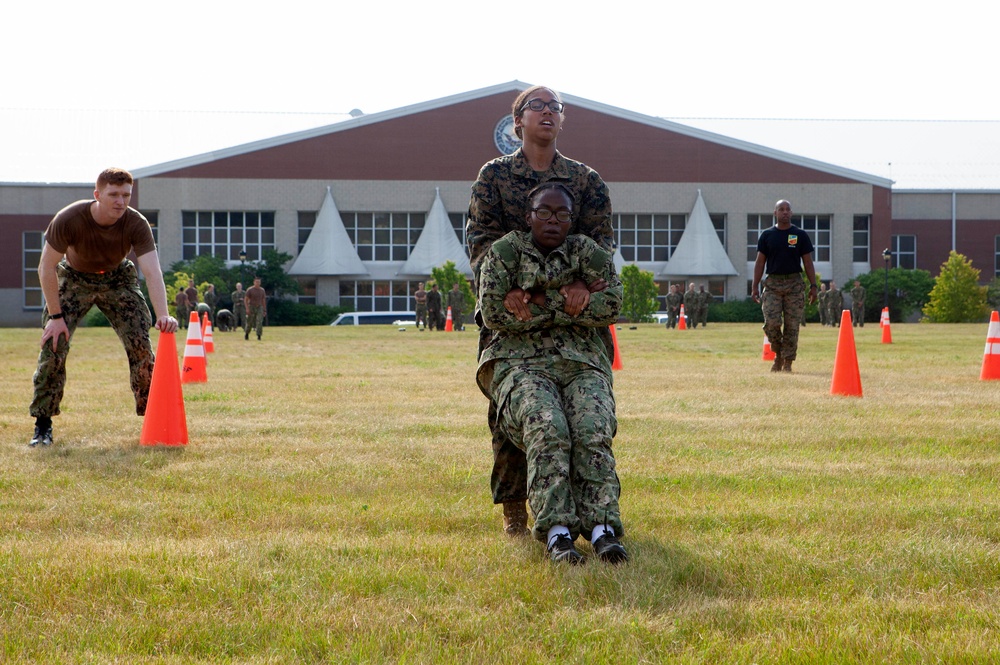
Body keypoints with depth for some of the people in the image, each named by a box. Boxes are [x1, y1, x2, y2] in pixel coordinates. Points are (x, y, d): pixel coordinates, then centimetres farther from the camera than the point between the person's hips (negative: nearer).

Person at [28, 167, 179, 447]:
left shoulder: (136, 224, -27)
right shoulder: (68, 220, -31)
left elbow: (152, 271, -36)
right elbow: (46, 268, -21)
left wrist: (163, 315, -51)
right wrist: (55, 316, -21)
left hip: (117, 279, 1)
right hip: (73, 279, -1)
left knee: (141, 345, -12)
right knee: (53, 344, -16)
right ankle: (42, 426, -6)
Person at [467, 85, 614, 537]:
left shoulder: (585, 179, 9)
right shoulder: (494, 174, 5)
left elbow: (601, 236, -3)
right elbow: (480, 236, -3)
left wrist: (584, 282, -24)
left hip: (572, 311, 2)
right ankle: (513, 511, 4)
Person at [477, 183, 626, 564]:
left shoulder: (587, 252, 14)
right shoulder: (505, 251, 10)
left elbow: (611, 306, -2)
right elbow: (493, 312, -4)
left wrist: (543, 303, -6)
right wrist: (573, 303, -2)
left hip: (582, 365, 2)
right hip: (521, 364, -2)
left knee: (593, 434, -29)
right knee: (547, 431, -33)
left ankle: (602, 530, -42)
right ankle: (557, 533, -41)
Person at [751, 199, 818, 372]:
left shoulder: (800, 235, 7)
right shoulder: (767, 235, 8)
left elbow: (808, 262, 6)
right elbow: (760, 262, 8)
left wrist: (813, 286, -1)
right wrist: (755, 286, 0)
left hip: (794, 283, 0)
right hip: (772, 283, 0)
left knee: (792, 325, -3)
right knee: (771, 322, -12)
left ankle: (787, 361, 5)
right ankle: (778, 353, 11)